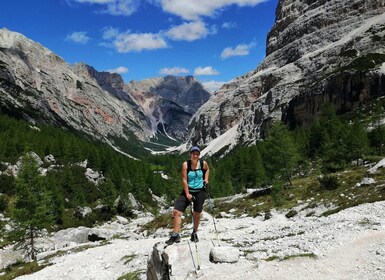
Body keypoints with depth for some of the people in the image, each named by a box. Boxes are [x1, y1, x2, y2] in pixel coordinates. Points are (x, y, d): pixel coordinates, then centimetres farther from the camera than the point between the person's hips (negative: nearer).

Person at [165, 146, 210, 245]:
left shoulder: (203, 163, -5)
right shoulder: (185, 164, -11)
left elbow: (207, 169, 20)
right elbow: (184, 180, -12)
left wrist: (206, 178, 4)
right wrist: (187, 194, -15)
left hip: (200, 191, 1)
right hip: (188, 190, -1)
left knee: (197, 214, 7)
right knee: (176, 211, -12)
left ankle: (194, 234, 30)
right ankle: (175, 235, -5)